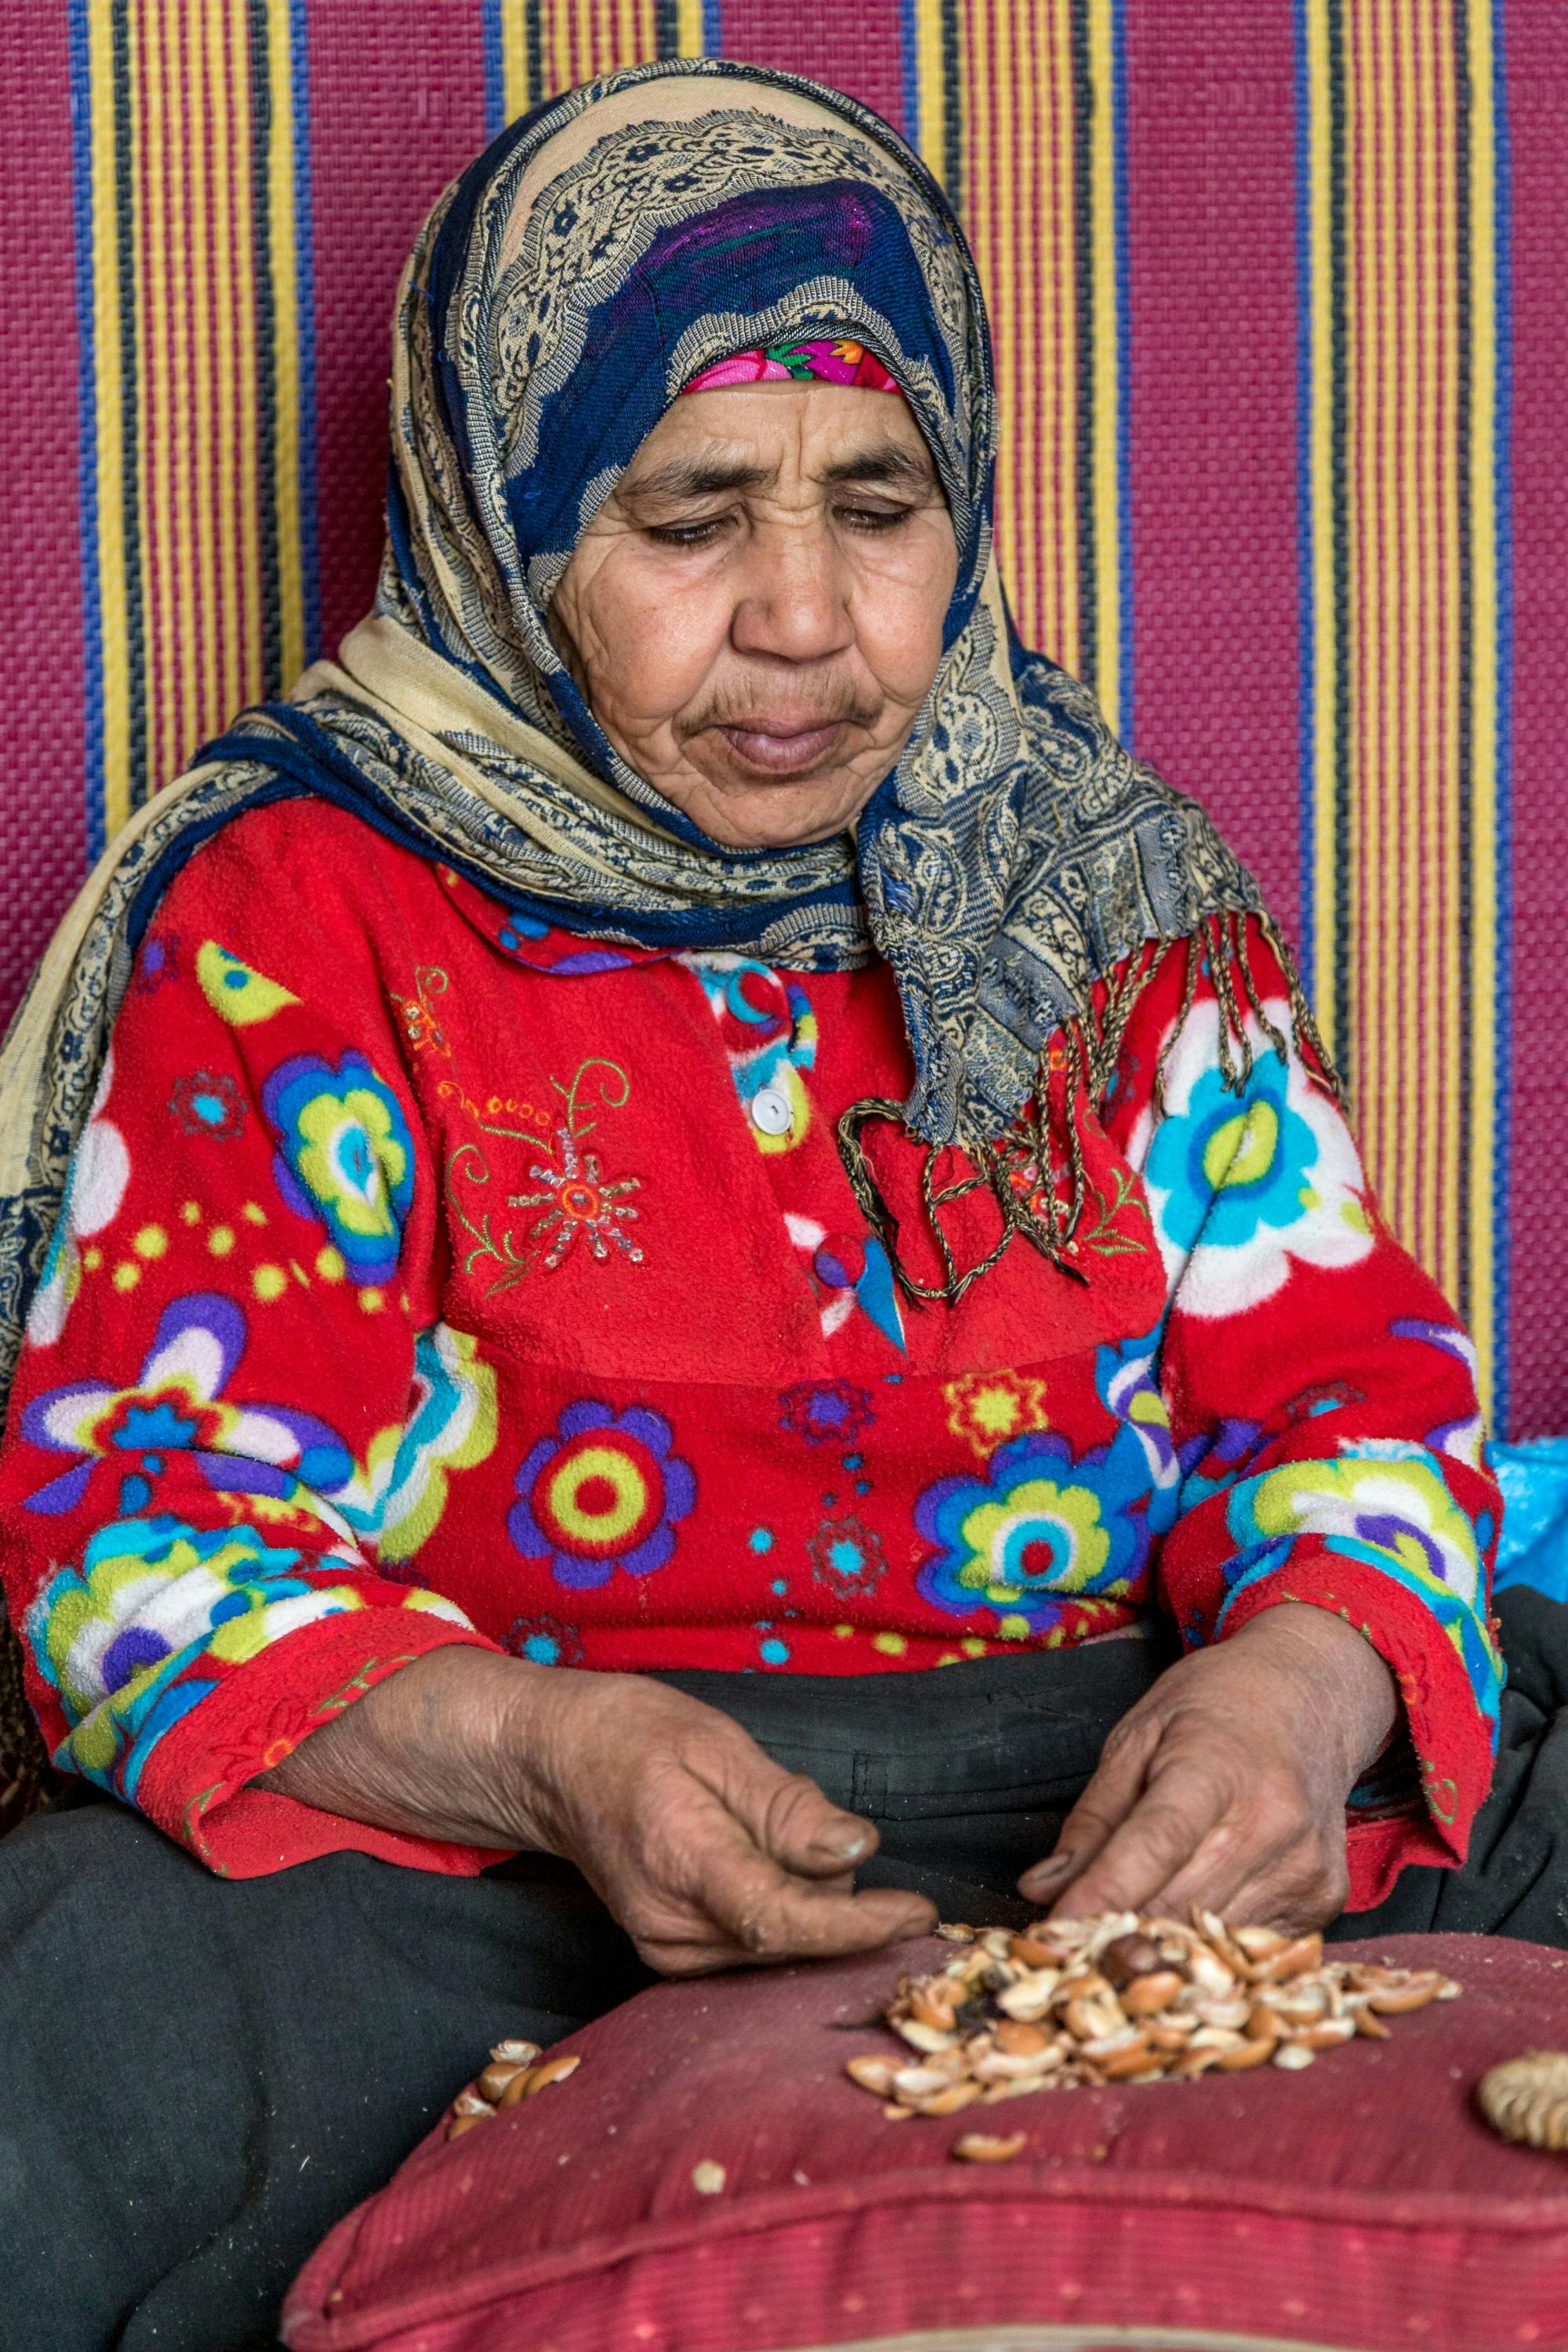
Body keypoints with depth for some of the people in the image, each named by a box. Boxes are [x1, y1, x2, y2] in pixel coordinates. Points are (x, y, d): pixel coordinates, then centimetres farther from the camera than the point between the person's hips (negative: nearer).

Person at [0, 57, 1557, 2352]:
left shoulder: (1097, 878, 13)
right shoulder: (296, 907, 1)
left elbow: (1353, 1380, 12)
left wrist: (1307, 1677, -13)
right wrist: (533, 1759, -25)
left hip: (1116, 1796, 4)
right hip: (486, 1850, -3)